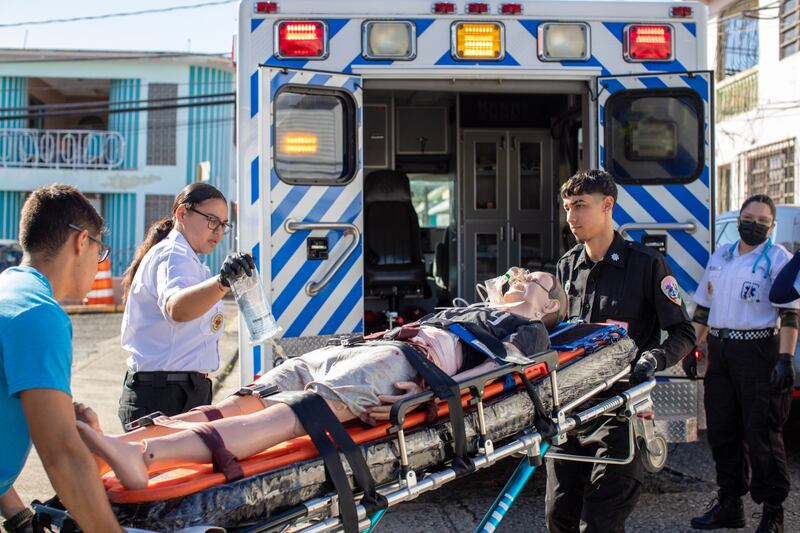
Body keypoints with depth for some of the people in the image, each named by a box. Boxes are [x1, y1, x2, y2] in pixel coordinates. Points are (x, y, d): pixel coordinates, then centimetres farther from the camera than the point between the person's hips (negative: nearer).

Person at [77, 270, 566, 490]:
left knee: (284, 417, -31)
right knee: (241, 405, -15)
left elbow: (501, 366, -2)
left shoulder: (530, 330, 19)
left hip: (403, 363, -8)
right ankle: (114, 446, -30)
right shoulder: (472, 310, 43)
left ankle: (140, 457, -50)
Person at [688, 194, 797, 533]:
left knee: (761, 433, -4)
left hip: (757, 350, -6)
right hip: (718, 350, 6)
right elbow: (703, 308, 19)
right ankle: (729, 505, 21)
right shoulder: (720, 257, 15)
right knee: (722, 431, 10)